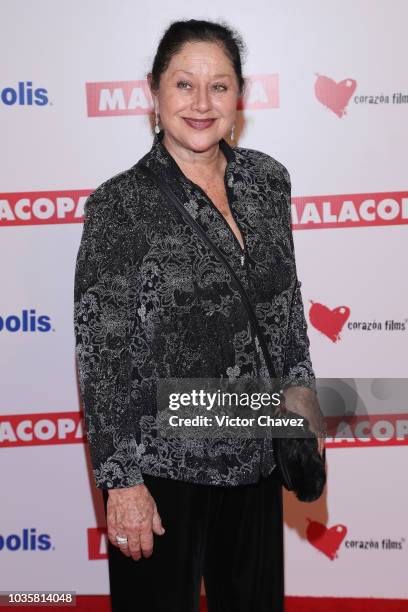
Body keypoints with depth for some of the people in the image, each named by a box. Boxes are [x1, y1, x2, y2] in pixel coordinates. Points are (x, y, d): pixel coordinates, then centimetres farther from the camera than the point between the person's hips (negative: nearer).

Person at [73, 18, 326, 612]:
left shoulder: (267, 178, 1)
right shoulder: (120, 204, -14)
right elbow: (101, 353, -14)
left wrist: (299, 386, 9)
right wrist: (122, 481, -15)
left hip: (255, 453, 5)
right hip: (163, 465, -5)